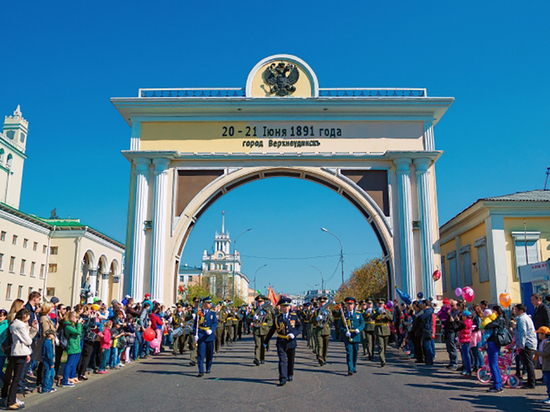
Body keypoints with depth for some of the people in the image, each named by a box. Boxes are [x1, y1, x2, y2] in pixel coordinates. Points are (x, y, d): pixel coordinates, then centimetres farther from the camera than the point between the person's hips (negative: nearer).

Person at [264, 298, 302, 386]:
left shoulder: (294, 316, 1)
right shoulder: (277, 318, 2)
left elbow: (300, 327, 3)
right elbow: (272, 330, 9)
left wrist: (294, 334, -16)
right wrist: (266, 342, 13)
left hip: (291, 342, 1)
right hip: (281, 342, -1)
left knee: (290, 360, 13)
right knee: (282, 360, -8)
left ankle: (290, 375, 33)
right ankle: (283, 379, -8)